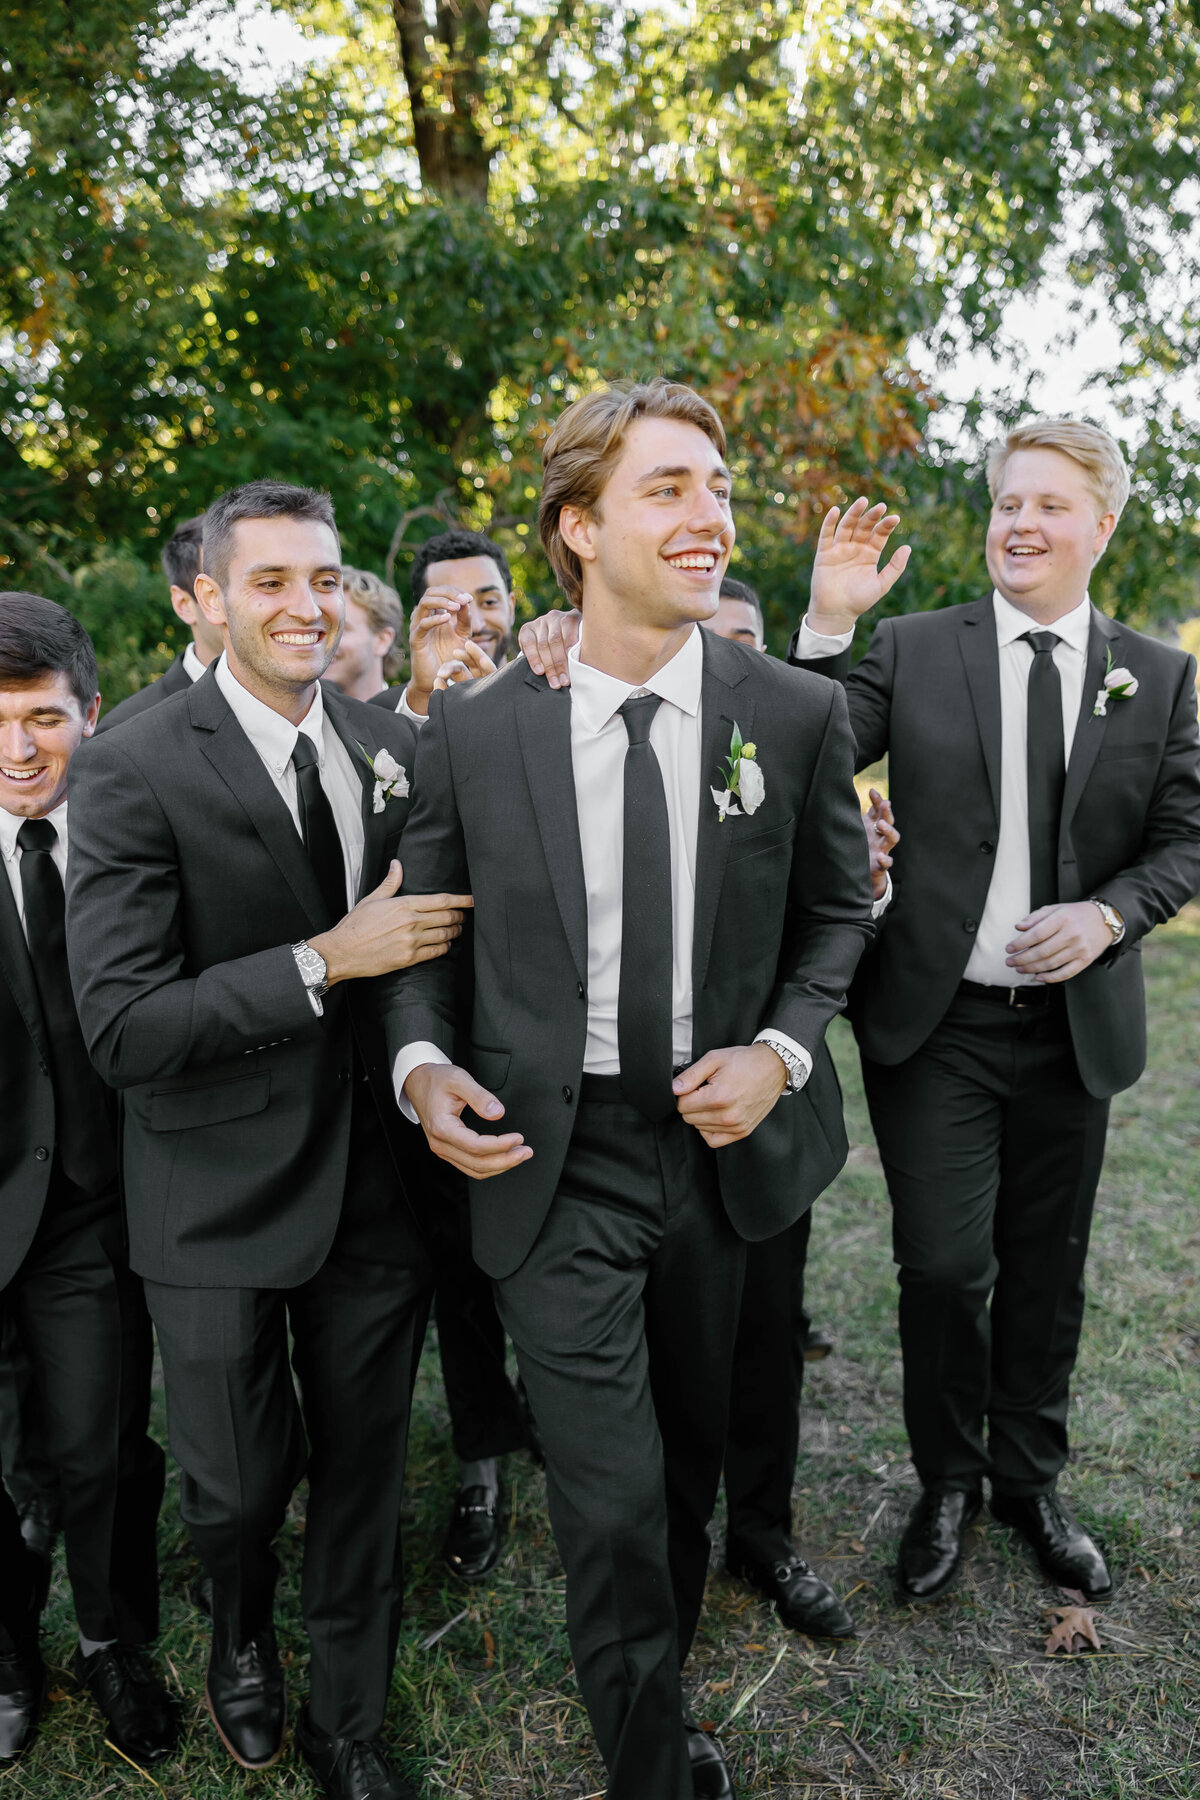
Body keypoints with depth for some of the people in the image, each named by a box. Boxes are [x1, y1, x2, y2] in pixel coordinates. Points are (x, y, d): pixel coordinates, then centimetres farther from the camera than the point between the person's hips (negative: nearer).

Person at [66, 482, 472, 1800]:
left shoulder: (391, 746, 2)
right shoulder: (136, 771, -13)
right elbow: (122, 1026, -20)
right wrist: (329, 960, -22)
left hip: (375, 1174, 4)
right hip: (222, 1187, -3)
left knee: (363, 1468, 16)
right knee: (239, 1479, 12)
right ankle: (241, 1630, 48)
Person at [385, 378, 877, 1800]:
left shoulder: (796, 717, -5)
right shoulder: (471, 729, -7)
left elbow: (837, 912, 6)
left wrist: (780, 1048, -10)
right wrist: (424, 1065, -13)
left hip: (726, 1145, 2)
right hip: (556, 1162, -2)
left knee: (687, 1457, 22)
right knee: (613, 1502, -1)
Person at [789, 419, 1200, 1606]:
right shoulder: (913, 649, -2)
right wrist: (827, 623, -21)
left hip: (1075, 1024, 3)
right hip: (937, 1021, -2)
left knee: (1046, 1272, 15)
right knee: (944, 1265, -2)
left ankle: (1030, 1483, 37)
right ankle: (947, 1483, 25)